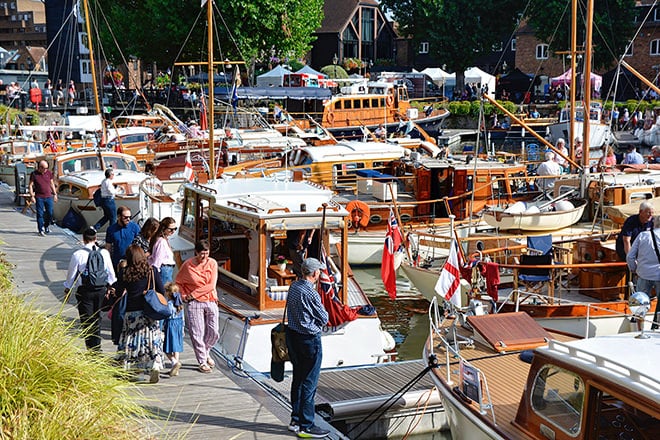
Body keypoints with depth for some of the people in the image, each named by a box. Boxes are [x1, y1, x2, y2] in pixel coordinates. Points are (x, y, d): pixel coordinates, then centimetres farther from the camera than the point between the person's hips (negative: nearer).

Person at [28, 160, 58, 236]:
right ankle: (41, 230, 5)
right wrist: (32, 196, -11)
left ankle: (47, 226, 28)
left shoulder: (49, 173, 4)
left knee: (50, 213, 6)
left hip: (49, 197, 3)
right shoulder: (34, 174, -6)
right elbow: (30, 185, -4)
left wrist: (55, 194, 12)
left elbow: (52, 184, 14)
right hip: (39, 197, -3)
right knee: (40, 214, -1)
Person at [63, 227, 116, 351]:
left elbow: (71, 274, -3)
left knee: (87, 321, 4)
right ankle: (97, 346, 27)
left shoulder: (77, 255, -13)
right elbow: (110, 272, 6)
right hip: (101, 289, 4)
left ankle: (91, 348, 1)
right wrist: (110, 285, 23)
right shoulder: (104, 253, -4)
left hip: (85, 291, -4)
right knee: (97, 317, 19)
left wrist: (67, 288, 14)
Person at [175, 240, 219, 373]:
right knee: (197, 333, -4)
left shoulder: (212, 263, 0)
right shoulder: (187, 265, -3)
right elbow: (178, 282, 11)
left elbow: (211, 286, -7)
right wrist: (184, 295, -2)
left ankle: (205, 352, 31)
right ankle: (202, 362, 5)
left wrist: (193, 294, -9)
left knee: (213, 332, 3)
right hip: (194, 303, -2)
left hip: (210, 301, 2)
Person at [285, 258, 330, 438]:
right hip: (310, 340, -9)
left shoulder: (294, 286, 3)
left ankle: (295, 420, 26)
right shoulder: (311, 294, -21)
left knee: (297, 379, 18)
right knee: (309, 384, -1)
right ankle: (306, 426, 4)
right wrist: (324, 313, 9)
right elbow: (324, 319, -13)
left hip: (292, 335, 9)